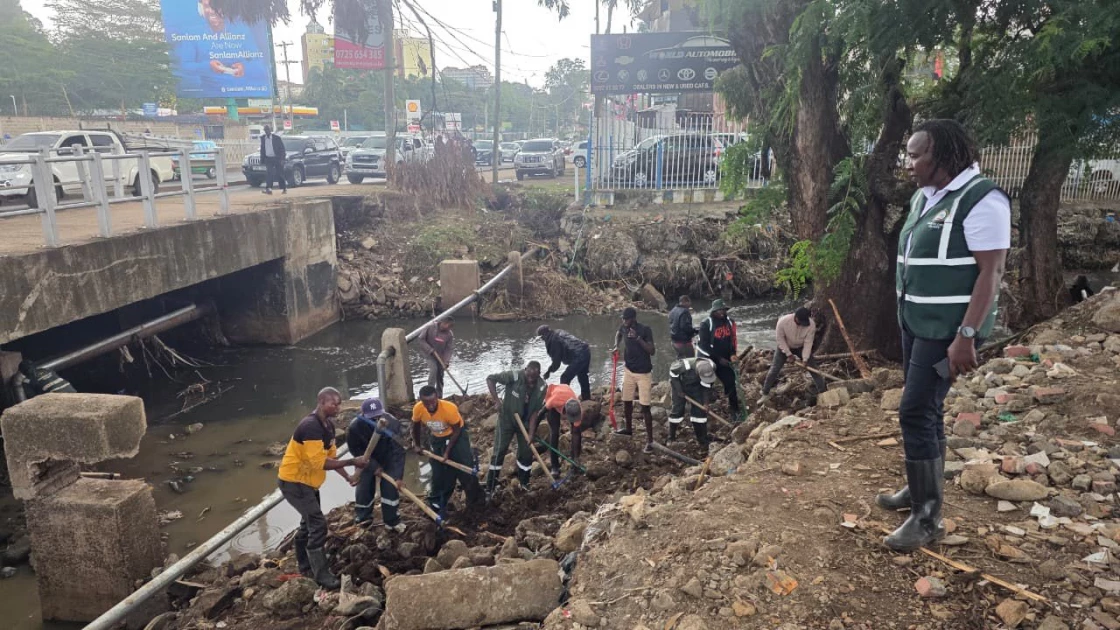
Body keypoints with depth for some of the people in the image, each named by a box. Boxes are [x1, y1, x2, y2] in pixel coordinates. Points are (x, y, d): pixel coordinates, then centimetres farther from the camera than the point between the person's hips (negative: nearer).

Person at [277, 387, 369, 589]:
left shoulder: (328, 426, 3)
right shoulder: (311, 426, -28)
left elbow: (331, 456, 10)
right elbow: (320, 462, -31)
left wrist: (347, 477, 2)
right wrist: (352, 462, -29)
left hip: (306, 482, 10)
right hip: (294, 482, -10)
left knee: (309, 523, 22)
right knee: (318, 524, -11)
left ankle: (306, 567, 39)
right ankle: (321, 575, -1)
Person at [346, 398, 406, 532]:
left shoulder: (393, 423, -35)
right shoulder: (355, 427, -34)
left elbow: (398, 451, -33)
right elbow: (356, 450, -17)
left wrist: (398, 476, -37)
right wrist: (373, 466, -19)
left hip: (387, 458, 0)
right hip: (366, 459, 0)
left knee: (390, 486, -7)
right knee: (364, 487, 3)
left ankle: (392, 521, 11)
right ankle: (363, 518, 29)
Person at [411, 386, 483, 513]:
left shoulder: (449, 408, -36)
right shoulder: (418, 409, -25)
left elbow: (456, 431, -20)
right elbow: (416, 427, -2)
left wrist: (447, 451, -18)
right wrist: (417, 445, 9)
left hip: (456, 435, -3)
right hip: (436, 438, 3)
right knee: (438, 472, 7)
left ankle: (475, 498, 13)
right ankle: (438, 503, 22)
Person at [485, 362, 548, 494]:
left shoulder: (542, 387, -18)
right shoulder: (514, 376, -28)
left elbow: (536, 410, -11)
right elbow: (490, 379, -21)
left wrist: (531, 431, -14)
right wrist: (497, 400, -26)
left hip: (525, 422, 3)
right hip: (507, 419, -3)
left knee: (526, 451, 8)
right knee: (499, 451, -2)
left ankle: (524, 482, 28)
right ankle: (490, 487, 6)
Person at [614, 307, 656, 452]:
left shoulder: (645, 329, -18)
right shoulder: (624, 328, -2)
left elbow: (652, 351, -22)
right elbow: (619, 333, 23)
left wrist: (638, 338, -32)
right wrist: (616, 346, 5)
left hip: (643, 373, -6)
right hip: (628, 370, 6)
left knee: (645, 407, -6)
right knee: (626, 401, 17)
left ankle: (649, 440, -1)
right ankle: (629, 429, 39)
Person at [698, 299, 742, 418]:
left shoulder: (730, 322, 0)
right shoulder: (706, 324, -16)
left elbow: (733, 339, 7)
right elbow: (705, 345, -18)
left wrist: (732, 354, -11)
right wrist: (718, 359, -18)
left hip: (725, 359, 4)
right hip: (708, 359, -4)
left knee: (730, 382, 1)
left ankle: (735, 408, 13)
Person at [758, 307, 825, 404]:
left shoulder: (811, 324, -30)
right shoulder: (783, 321, -35)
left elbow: (808, 343, -23)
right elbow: (779, 338, -21)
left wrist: (805, 359, -29)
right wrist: (788, 353, -20)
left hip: (802, 347, 1)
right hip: (784, 346, -1)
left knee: (813, 368, -2)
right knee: (774, 369, -4)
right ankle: (765, 394, 6)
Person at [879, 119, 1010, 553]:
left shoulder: (981, 200, -16)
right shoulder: (924, 197, 10)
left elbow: (991, 272, -20)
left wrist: (966, 336, -25)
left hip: (949, 328, -8)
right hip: (916, 321, 8)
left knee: (915, 412, -10)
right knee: (926, 409, 17)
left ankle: (928, 518, 1)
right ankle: (921, 488, 31)